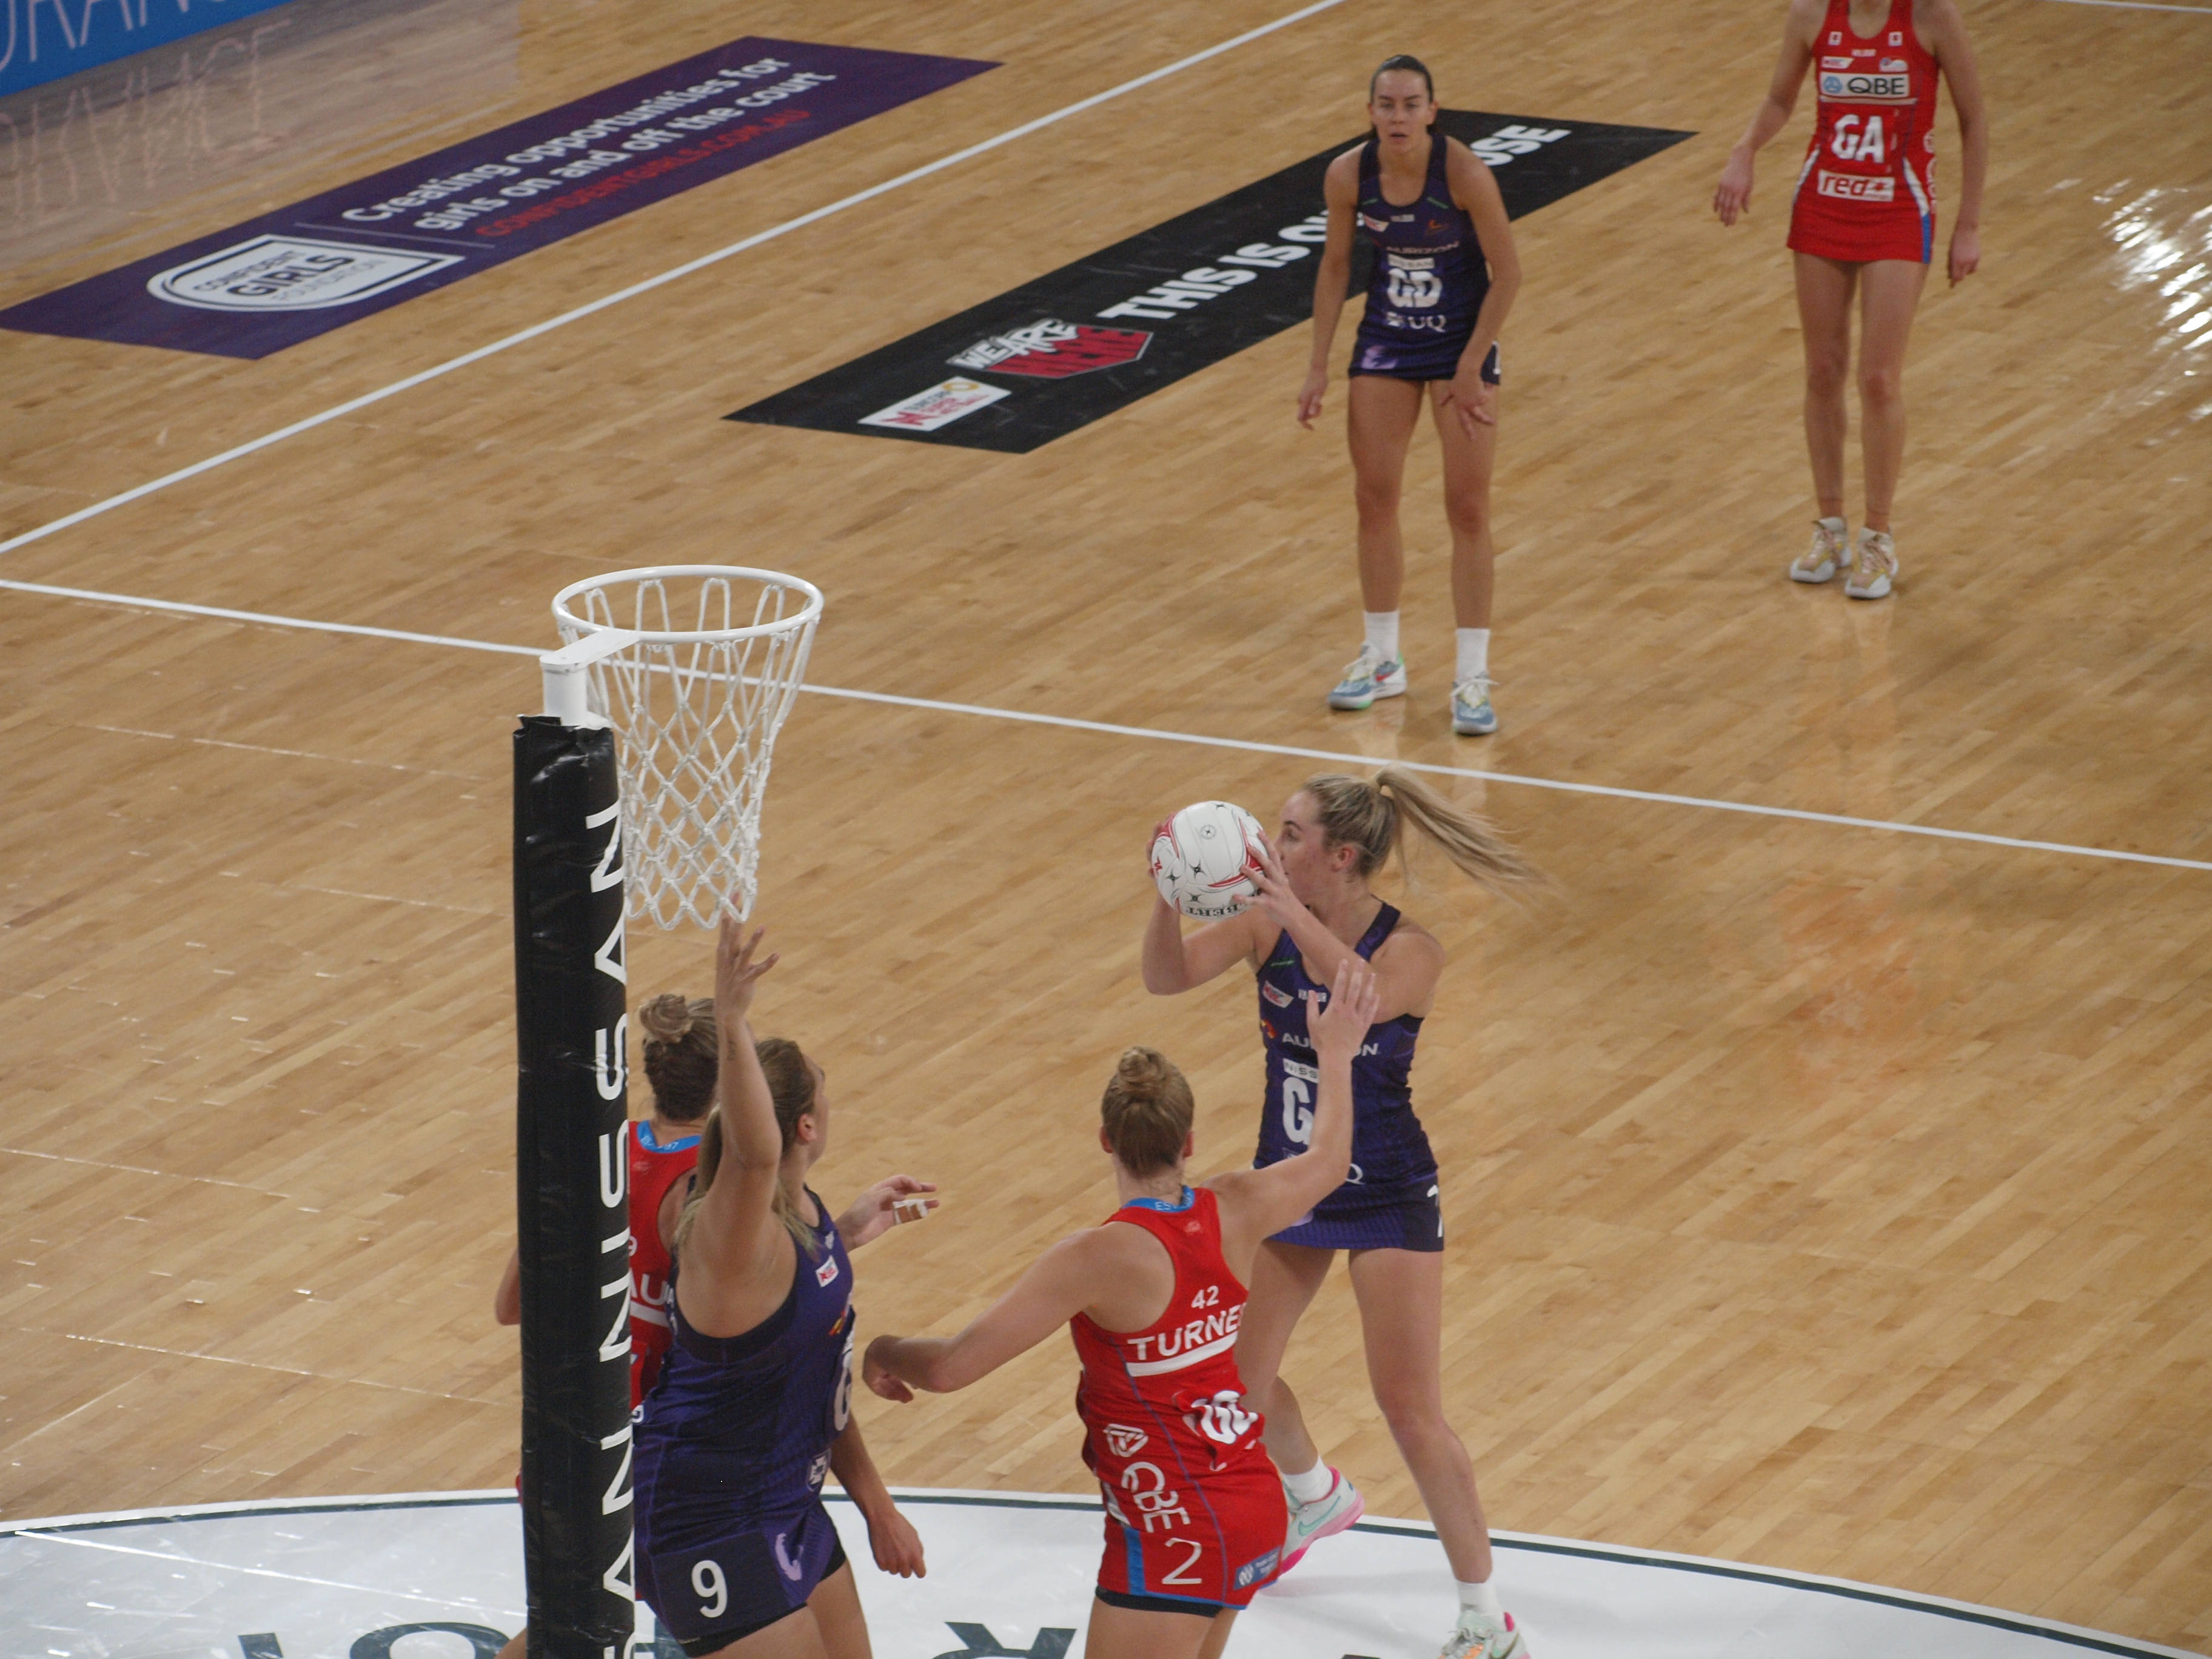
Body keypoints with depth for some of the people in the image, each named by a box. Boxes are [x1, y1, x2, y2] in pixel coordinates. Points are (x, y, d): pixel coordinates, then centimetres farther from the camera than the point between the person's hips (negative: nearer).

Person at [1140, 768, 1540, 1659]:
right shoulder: (1266, 924, -8)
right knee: (1237, 1373, 16)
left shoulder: (1409, 950, -22)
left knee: (1410, 1411, -6)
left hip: (1388, 1199, -6)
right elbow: (1167, 977, -19)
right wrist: (1169, 896, -37)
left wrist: (1292, 909, -54)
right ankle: (1318, 1498, 49)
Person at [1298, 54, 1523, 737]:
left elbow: (1507, 274, -16)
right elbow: (1335, 265, 2)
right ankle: (1382, 661, 24)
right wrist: (1319, 366, 2)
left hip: (1462, 342, -4)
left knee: (1468, 510, -3)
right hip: (1386, 339, 4)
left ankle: (1473, 677, 4)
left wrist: (1470, 367, -14)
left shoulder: (1465, 174, -25)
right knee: (1374, 499, 7)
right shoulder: (1348, 175, -14)